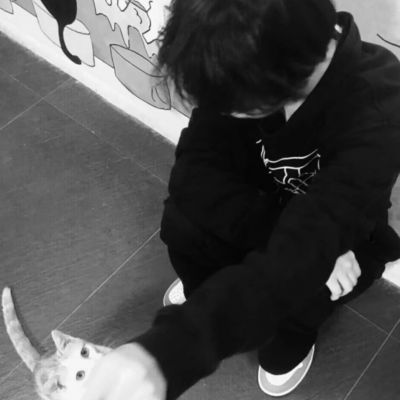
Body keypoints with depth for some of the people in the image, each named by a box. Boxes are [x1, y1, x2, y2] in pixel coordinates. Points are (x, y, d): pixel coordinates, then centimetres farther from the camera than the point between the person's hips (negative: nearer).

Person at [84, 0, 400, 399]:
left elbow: (307, 246, -49)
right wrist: (277, 235, -39)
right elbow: (194, 175, -25)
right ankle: (208, 287, 9)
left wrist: (169, 349, -60)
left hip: (340, 242, -2)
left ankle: (290, 337, 4)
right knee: (182, 221, -25)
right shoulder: (250, 66, -24)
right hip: (260, 209, 3)